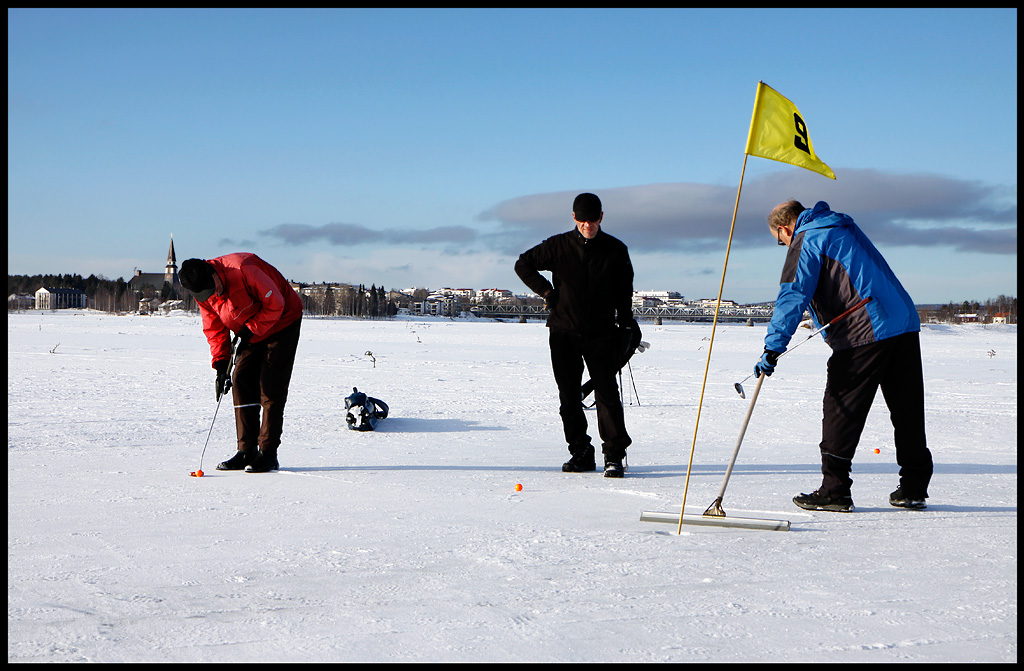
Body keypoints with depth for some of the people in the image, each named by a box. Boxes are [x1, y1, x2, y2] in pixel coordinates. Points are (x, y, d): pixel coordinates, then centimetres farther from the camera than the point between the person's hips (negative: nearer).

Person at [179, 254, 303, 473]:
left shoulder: (242, 269, -33)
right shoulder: (203, 292, -10)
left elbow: (275, 304, -24)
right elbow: (214, 329, -1)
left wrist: (250, 330, -24)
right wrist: (221, 364, -12)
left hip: (281, 321, -7)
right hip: (250, 333, 7)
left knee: (270, 387, -12)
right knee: (241, 382, -1)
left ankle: (268, 453, -10)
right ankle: (247, 451, 5)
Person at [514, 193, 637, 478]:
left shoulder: (616, 250, 2)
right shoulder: (559, 246, 1)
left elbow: (624, 292, 11)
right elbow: (523, 264, 12)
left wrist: (625, 326, 5)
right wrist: (546, 291, 3)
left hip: (601, 334, -1)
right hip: (564, 332, 1)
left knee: (607, 393, -8)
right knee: (569, 395, 4)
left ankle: (614, 455, -3)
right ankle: (580, 453, 13)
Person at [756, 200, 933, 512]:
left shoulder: (806, 241, -2)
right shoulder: (844, 228, 24)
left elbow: (792, 297, -13)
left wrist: (772, 349, -17)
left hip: (863, 334, -8)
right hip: (906, 325, 9)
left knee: (841, 410, -2)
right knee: (907, 410, 12)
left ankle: (834, 491, -1)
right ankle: (913, 488, 19)